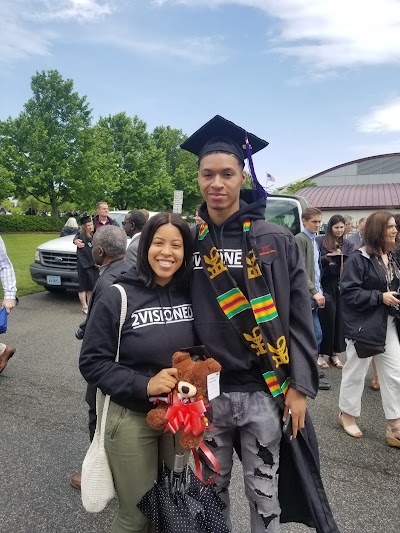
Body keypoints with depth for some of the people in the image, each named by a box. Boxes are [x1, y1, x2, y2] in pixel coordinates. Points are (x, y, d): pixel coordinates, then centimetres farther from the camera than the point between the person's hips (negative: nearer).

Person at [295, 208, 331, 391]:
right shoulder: (299, 239, -10)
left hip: (313, 294, 9)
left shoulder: (314, 240, 18)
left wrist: (318, 291, 13)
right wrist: (314, 292, -19)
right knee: (316, 334, -8)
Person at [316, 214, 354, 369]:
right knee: (326, 318, -4)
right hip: (325, 284, -4)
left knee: (339, 318, 4)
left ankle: (335, 354, 17)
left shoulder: (347, 244, 12)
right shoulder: (320, 240, 0)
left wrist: (343, 257, -14)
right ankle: (321, 354, 9)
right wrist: (328, 257, -18)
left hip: (342, 285, 4)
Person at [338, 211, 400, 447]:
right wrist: (380, 297, -22)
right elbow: (349, 293, -19)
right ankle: (347, 414, 31)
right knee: (356, 372, 9)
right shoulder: (358, 259, -16)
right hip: (365, 325, -7)